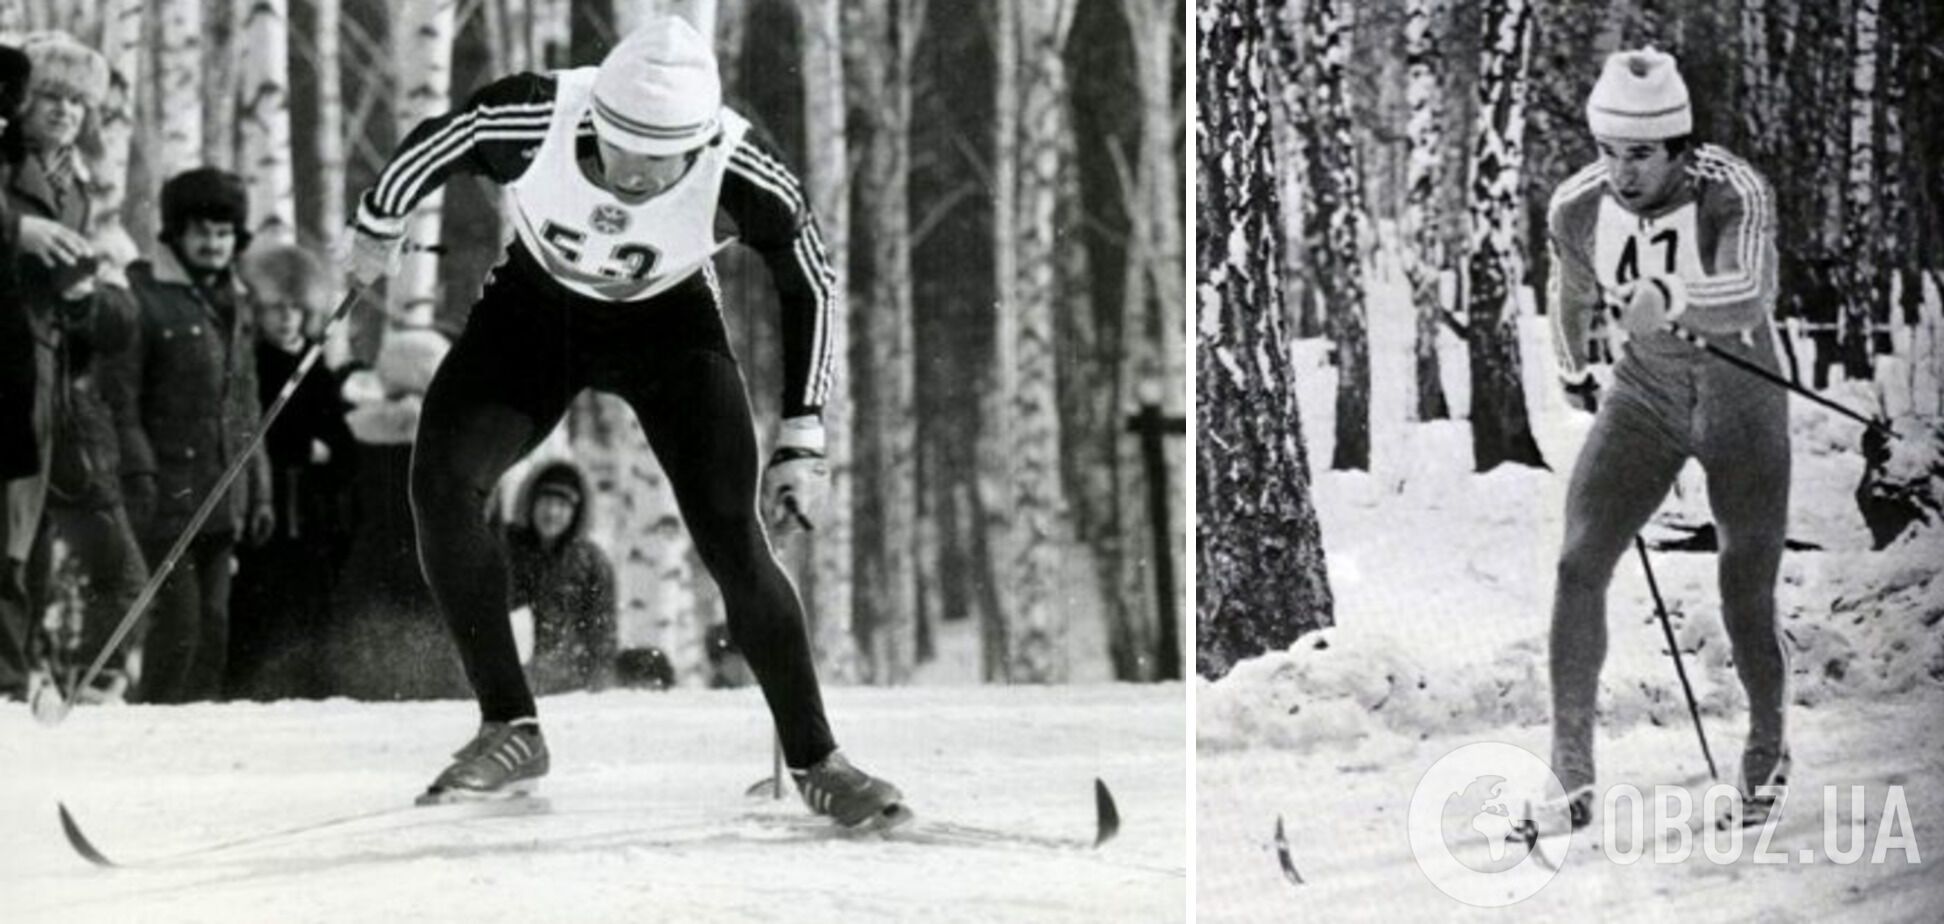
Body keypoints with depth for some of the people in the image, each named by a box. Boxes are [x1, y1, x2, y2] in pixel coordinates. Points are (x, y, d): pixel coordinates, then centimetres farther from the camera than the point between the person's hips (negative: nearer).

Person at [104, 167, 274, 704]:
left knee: (213, 622, 7)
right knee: (179, 619, -12)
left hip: (222, 493, 7)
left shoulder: (233, 304, 18)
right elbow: (120, 399, -10)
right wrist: (140, 477, -17)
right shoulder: (143, 297, -5)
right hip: (169, 494, -7)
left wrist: (259, 492, 18)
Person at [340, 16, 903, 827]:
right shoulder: (533, 118, -34)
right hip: (537, 306, 1)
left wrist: (802, 440, -12)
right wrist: (379, 225, 10)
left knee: (733, 539, -13)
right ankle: (510, 731, -10)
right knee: (441, 481, -20)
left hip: (669, 324, -1)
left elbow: (808, 283, -13)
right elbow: (430, 145, -10)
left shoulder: (739, 167, -32)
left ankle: (814, 763, 3)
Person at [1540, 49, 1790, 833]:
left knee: (1747, 600, 2)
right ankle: (1573, 782, -6)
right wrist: (1574, 370, 25)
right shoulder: (1578, 209, -14)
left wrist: (1675, 301, -64)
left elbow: (1750, 296, -46)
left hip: (1741, 396, -3)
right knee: (1579, 567, -12)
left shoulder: (1734, 195, -27)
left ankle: (1768, 753, 31)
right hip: (1647, 394, 3)